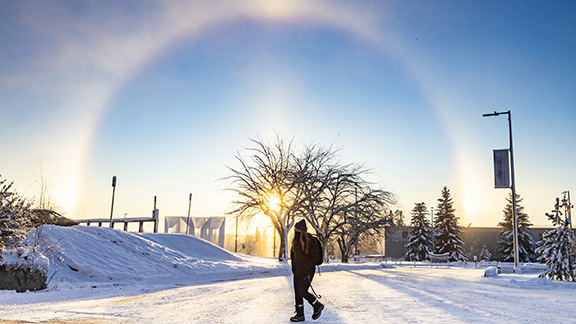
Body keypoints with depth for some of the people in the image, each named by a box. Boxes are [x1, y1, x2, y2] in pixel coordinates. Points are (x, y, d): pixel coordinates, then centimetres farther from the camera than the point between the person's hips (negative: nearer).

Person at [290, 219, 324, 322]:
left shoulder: (309, 240, -15)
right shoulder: (296, 240, 7)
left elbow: (315, 255, -14)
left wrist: (307, 267, -17)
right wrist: (294, 267, 14)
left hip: (307, 271, -7)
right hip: (297, 271, 7)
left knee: (303, 292, -8)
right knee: (297, 292, 8)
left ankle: (318, 306, 14)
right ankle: (300, 314, 18)